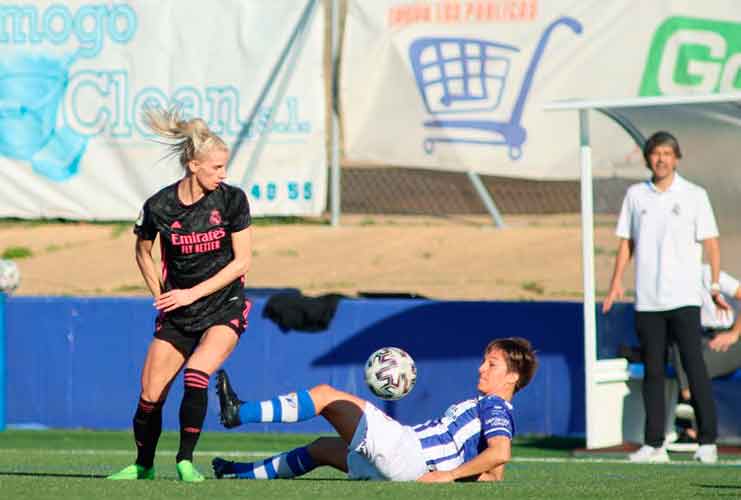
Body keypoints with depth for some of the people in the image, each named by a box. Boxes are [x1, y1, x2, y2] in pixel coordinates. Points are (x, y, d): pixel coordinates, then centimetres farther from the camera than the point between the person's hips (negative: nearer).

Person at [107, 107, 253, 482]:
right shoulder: (159, 207, -9)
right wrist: (161, 296, 5)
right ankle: (143, 465, 22)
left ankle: (185, 460, -15)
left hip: (224, 309, -2)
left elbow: (241, 261, -10)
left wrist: (192, 294, -14)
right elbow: (143, 252, 11)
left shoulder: (232, 200, -12)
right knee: (150, 395, -1)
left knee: (196, 375, -26)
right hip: (177, 315, 2)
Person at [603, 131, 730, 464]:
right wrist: (617, 282, 5)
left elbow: (710, 243, 2)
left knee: (695, 368, -8)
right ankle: (654, 445, 8)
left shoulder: (694, 196, 2)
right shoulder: (635, 195, 10)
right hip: (647, 299, 3)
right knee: (652, 371, 5)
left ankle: (708, 442, -7)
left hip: (684, 298, -3)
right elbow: (626, 241, 15)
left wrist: (715, 286, -5)